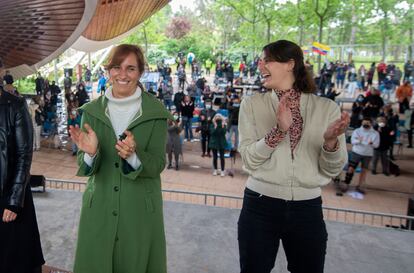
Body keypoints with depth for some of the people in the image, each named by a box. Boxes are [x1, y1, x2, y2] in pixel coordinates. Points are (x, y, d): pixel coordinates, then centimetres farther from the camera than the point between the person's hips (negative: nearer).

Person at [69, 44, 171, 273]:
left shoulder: (156, 113, -5)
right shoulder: (92, 111, 2)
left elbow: (157, 165, -8)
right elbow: (86, 167, 1)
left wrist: (133, 155, -28)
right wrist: (90, 153, -22)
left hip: (140, 211, -2)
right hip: (99, 208, 2)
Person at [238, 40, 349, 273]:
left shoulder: (327, 108, -1)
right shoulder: (252, 104, 0)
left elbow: (333, 170, -2)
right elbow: (249, 159, -8)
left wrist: (331, 141, -21)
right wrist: (279, 130, -21)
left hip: (308, 209, 1)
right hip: (259, 206, 0)